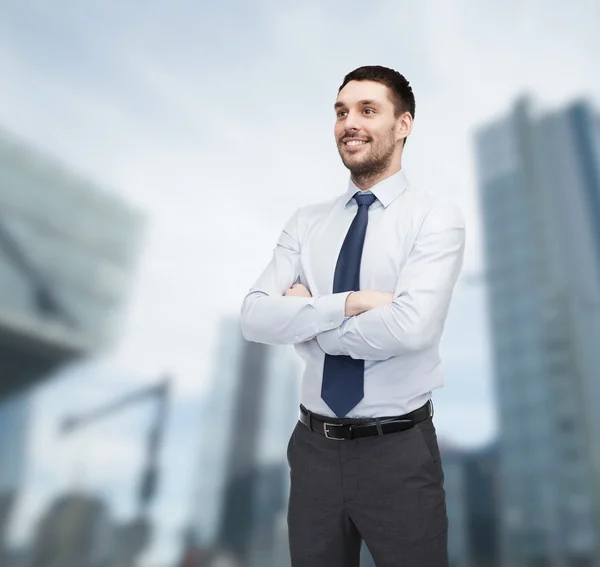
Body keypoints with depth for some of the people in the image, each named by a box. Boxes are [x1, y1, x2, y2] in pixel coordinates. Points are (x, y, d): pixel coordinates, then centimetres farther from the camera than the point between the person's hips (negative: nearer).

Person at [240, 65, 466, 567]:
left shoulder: (436, 215, -8)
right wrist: (350, 303, -20)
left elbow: (411, 327, -24)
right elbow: (256, 319, -8)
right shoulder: (306, 222, 4)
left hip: (399, 451, -3)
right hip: (314, 447, 4)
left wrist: (308, 322, -12)